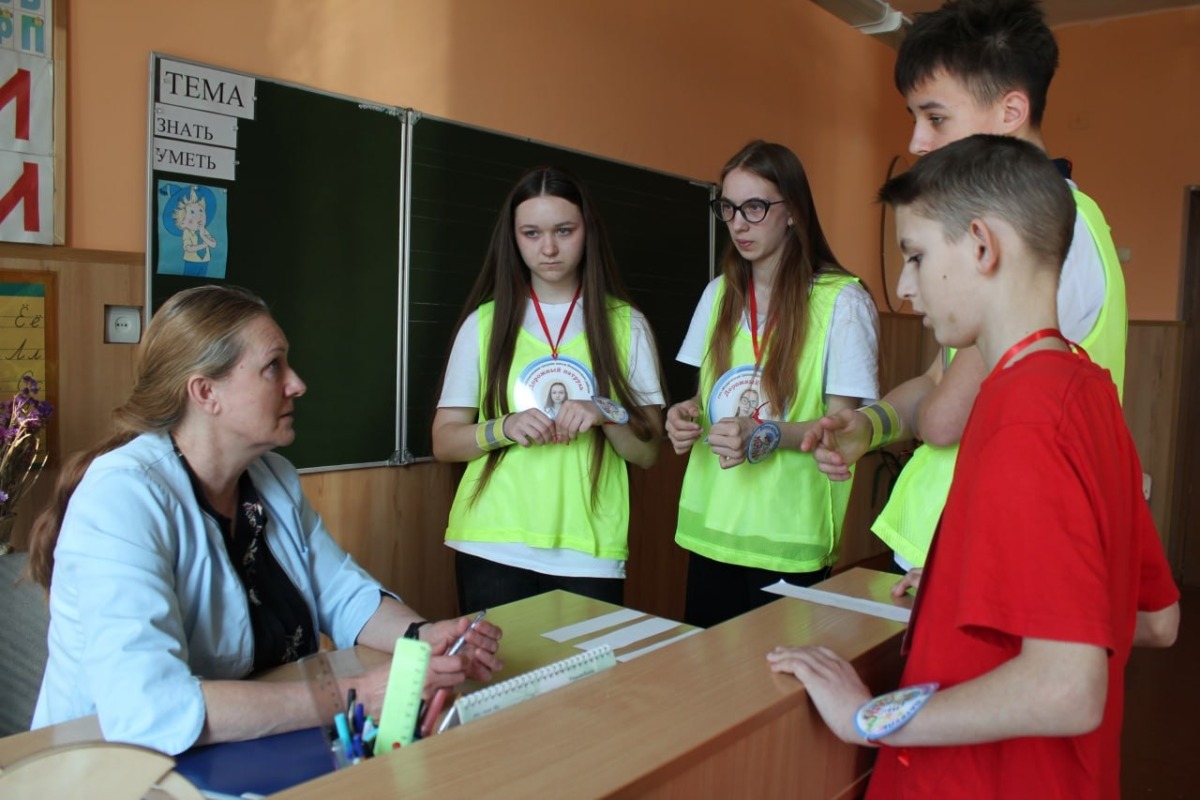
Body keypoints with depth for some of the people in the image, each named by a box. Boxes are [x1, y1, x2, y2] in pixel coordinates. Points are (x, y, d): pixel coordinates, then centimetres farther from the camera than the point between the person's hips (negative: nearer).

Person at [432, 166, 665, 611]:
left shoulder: (625, 323, 5)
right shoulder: (485, 321, 5)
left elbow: (647, 453, 4)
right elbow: (444, 442, 4)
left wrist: (607, 415, -15)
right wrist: (504, 428, -14)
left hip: (591, 553, 0)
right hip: (493, 551, 0)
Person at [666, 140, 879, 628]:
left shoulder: (842, 300, -8)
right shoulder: (719, 294, 10)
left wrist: (767, 434, -24)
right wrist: (688, 414, -4)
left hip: (789, 541, -5)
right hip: (710, 529, 5)